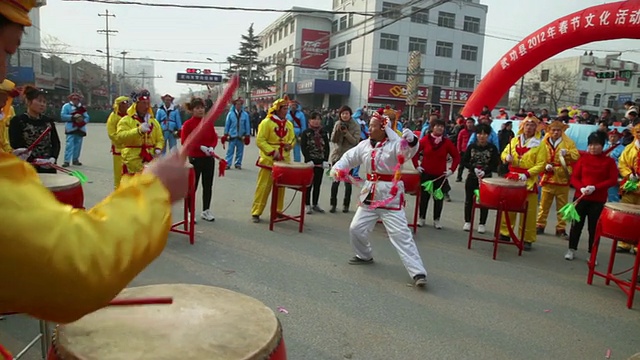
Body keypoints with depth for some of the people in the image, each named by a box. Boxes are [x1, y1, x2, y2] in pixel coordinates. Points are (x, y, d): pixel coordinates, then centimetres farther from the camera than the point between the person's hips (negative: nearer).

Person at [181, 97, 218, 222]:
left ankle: (206, 211, 24)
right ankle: (191, 212, 14)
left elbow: (214, 138, 9)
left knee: (208, 185, 11)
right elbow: (185, 141, -12)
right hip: (195, 159, -4)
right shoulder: (188, 124, -8)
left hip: (209, 158, 5)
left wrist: (211, 147, -11)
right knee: (193, 186, 2)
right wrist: (201, 147, -20)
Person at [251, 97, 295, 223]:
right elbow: (260, 140, -12)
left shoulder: (289, 124, 9)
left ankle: (278, 211, 23)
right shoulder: (266, 122, -8)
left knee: (281, 187, 11)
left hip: (284, 160, 5)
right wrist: (272, 151, -21)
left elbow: (292, 139, 16)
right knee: (263, 187, -2)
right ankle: (256, 212, 6)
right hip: (268, 160, -5)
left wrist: (289, 145, -7)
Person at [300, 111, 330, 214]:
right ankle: (308, 205, 9)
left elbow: (327, 147, 7)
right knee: (309, 184, 1)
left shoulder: (323, 133, 10)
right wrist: (309, 160, -16)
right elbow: (303, 147, -8)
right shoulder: (306, 133, -1)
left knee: (318, 184, 10)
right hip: (310, 162, -4)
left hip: (321, 162, 4)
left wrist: (325, 160, -4)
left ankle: (315, 204, 20)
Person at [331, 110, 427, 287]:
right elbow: (349, 157, 14)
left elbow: (409, 151, -31)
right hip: (370, 194, 7)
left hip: (390, 195, -7)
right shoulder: (364, 145, 5)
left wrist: (411, 140, -52)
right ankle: (364, 256, 42)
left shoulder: (394, 144, -14)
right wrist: (338, 168, -4)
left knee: (401, 235, -11)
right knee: (356, 229, 15)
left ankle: (418, 272, -6)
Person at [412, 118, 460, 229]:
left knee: (439, 198, 7)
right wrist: (417, 166, -6)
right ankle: (421, 218, 21)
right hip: (425, 174, -1)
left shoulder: (447, 142, -4)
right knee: (424, 197, 8)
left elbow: (456, 156, 3)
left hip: (440, 175, 1)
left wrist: (451, 170, -5)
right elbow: (415, 152, 1)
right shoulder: (425, 139, -6)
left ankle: (436, 220, 20)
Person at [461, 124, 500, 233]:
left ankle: (482, 224, 15)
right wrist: (474, 168, -14)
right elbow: (464, 161, -1)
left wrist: (485, 171, -20)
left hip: (486, 178, -1)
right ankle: (467, 222, 21)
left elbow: (495, 164, -6)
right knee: (469, 200, 7)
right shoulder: (472, 146, 0)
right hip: (472, 177, 1)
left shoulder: (492, 148, -3)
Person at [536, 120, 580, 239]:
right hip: (548, 179, 0)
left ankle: (561, 229, 16)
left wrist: (567, 153, -29)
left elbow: (576, 156, -11)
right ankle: (540, 225, 17)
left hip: (563, 179, 0)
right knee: (544, 205, 7)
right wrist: (545, 166, -20)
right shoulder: (544, 143, 2)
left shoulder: (569, 142, 1)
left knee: (562, 206, 7)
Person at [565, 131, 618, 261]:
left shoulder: (609, 161, -1)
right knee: (576, 224, 8)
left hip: (598, 200, -1)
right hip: (580, 197, 1)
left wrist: (595, 187, -18)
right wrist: (581, 188, -18)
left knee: (594, 227, 5)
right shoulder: (583, 158, 1)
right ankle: (571, 249, 20)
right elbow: (574, 177, 1)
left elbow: (613, 180, -6)